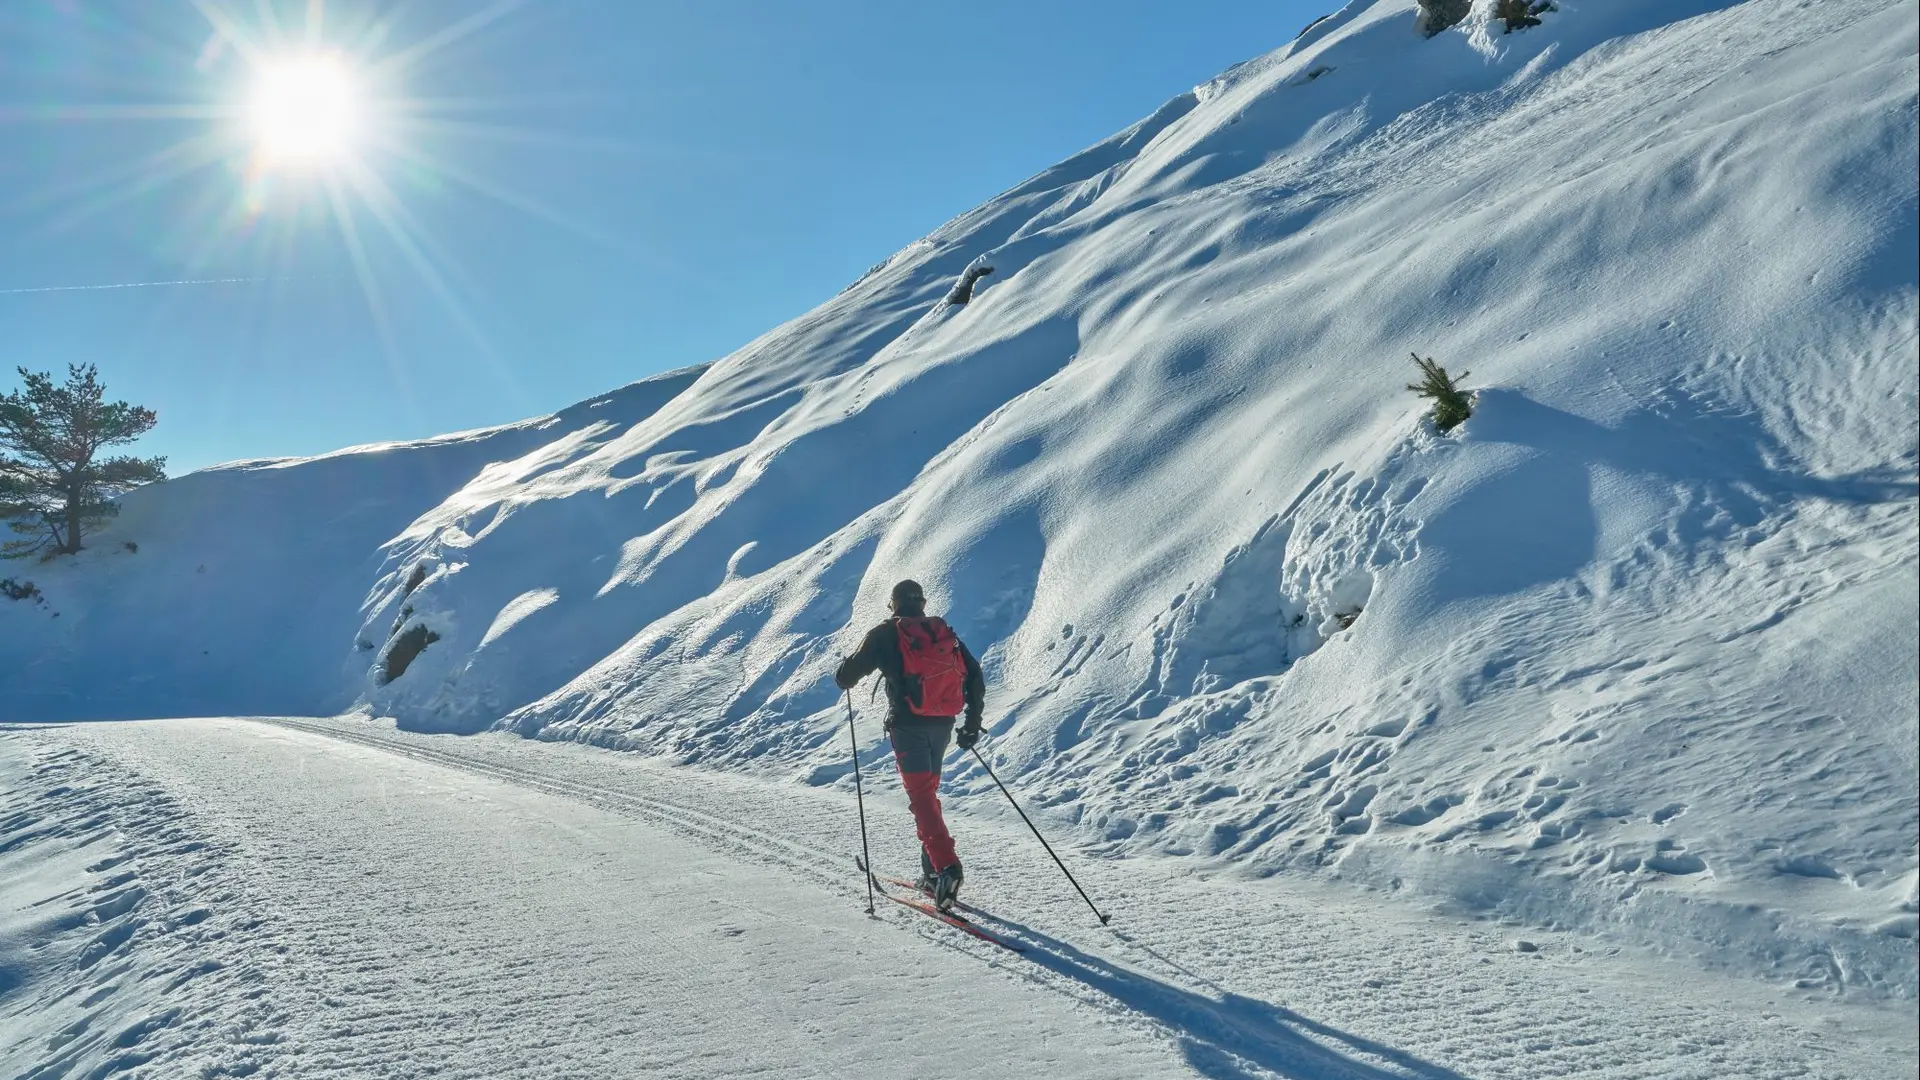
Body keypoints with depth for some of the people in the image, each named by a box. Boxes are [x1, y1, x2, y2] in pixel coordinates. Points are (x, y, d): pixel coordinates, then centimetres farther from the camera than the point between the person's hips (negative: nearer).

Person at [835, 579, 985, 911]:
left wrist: (843, 678, 27)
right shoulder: (945, 632, 13)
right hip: (942, 725, 5)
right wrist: (973, 723, 16)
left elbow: (848, 674, 2)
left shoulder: (886, 634, -1)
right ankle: (931, 872, 21)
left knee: (921, 796, -8)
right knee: (929, 791, 19)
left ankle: (946, 866, -26)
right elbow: (975, 677, 10)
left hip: (908, 724, -5)